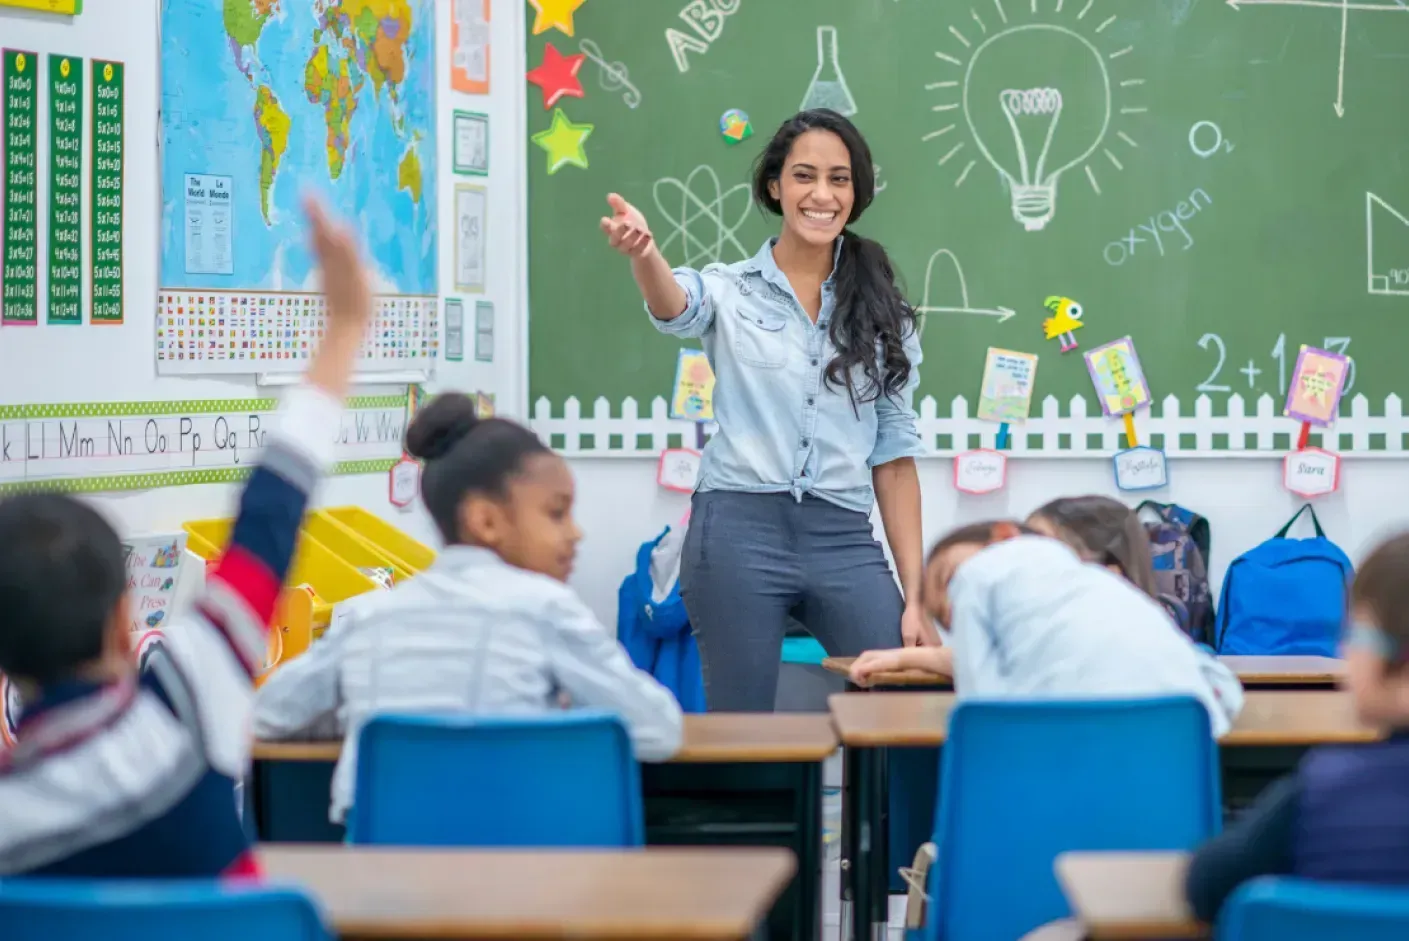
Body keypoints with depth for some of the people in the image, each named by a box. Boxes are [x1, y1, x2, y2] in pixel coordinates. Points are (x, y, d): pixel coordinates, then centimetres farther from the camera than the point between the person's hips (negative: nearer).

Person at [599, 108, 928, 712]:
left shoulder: (881, 312, 11)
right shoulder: (730, 290, 4)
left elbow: (894, 454, 11)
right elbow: (676, 309, -20)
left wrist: (915, 595, 6)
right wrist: (643, 253, -45)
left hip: (845, 542, 2)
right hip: (738, 531, -2)